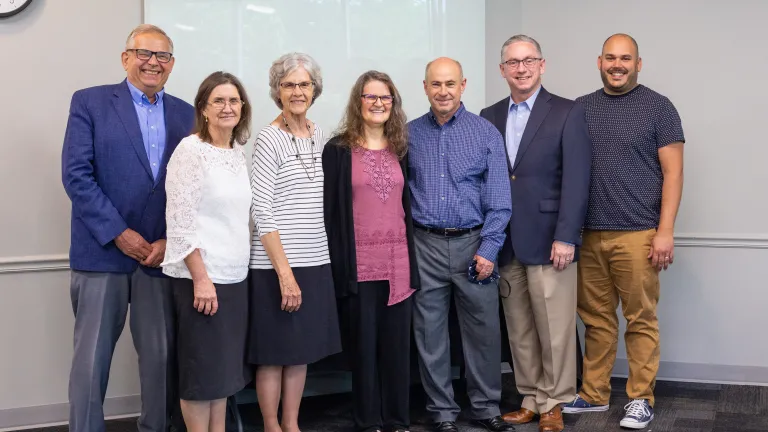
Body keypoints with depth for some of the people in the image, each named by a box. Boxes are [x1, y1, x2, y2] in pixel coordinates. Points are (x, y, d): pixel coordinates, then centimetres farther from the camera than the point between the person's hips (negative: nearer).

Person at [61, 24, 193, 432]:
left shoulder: (186, 114, 11)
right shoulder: (89, 102, 1)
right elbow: (75, 175, -7)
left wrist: (171, 240, -5)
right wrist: (119, 234, -11)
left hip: (162, 252, 3)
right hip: (103, 250, -3)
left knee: (162, 356, 6)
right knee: (91, 358, 2)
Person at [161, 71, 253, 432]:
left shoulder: (238, 151, 10)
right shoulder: (191, 150, -12)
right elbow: (180, 223, -17)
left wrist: (238, 267, 13)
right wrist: (201, 278, -20)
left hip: (235, 276, 8)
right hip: (201, 278, -7)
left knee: (225, 364, 14)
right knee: (201, 367, 2)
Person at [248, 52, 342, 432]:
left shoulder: (317, 134, 9)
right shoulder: (269, 140, -11)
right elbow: (261, 212, -14)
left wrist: (304, 266, 13)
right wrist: (285, 272, -18)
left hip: (315, 262, 7)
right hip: (277, 264, -6)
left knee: (301, 350, 13)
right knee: (275, 354, 3)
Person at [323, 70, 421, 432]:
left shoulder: (400, 150, 11)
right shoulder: (338, 150, -1)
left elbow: (408, 206, 13)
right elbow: (331, 211, -3)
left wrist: (413, 264, 7)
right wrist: (339, 265, -9)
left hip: (398, 264, 3)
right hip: (360, 266, -3)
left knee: (397, 344, 8)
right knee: (364, 344, 5)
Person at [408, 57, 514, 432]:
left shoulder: (486, 133, 0)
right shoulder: (409, 134, 5)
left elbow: (499, 198, -3)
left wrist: (488, 249, -9)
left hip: (473, 243, -1)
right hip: (425, 246, 1)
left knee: (483, 330, 5)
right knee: (430, 333, 6)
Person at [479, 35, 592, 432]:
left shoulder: (567, 114, -1)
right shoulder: (489, 117, 12)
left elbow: (576, 181, -7)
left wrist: (565, 238, -13)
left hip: (548, 243, -4)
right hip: (505, 244, 4)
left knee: (555, 330, 0)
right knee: (519, 331, 10)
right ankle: (531, 400, 21)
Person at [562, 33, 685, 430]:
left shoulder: (658, 107, 1)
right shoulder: (580, 108, 11)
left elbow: (673, 173, -3)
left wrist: (665, 231, -10)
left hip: (637, 234, -3)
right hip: (588, 234, 3)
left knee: (640, 320, 2)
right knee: (596, 319, 9)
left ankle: (641, 399, 12)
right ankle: (594, 393, 20)